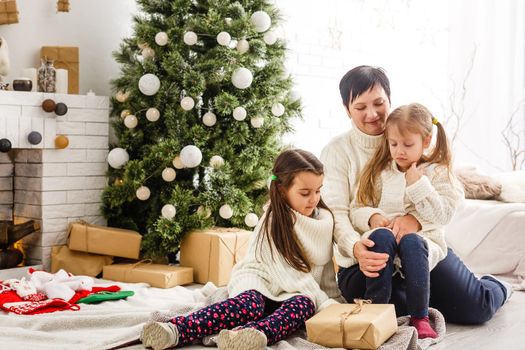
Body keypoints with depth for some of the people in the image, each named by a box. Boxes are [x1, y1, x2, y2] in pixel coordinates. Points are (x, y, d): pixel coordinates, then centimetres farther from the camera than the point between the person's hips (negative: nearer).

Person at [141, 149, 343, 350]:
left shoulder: (325, 220, 4)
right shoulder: (274, 220, -11)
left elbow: (327, 274, 11)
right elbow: (287, 274, -17)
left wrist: (337, 303, 0)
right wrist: (325, 303, -21)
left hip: (298, 294, 3)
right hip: (261, 282, -3)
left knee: (303, 304, -33)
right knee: (250, 304, -37)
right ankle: (176, 330, -61)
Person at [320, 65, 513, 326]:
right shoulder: (337, 151, -2)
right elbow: (337, 212, -12)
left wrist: (416, 218, -25)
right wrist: (355, 248, -34)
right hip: (367, 258, -1)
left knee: (475, 309, -11)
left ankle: (495, 288, 28)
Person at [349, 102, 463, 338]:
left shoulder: (438, 173, 8)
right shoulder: (378, 171, 14)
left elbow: (441, 216, -4)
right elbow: (356, 209, 11)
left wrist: (418, 184, -10)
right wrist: (372, 217, -11)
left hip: (422, 240, -1)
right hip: (382, 236, 1)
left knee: (411, 242, -37)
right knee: (382, 237, -34)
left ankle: (420, 318, -29)